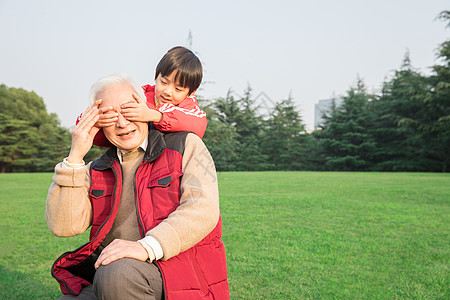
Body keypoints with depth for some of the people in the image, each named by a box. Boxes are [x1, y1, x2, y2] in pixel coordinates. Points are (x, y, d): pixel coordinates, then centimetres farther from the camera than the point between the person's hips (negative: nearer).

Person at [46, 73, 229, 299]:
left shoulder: (186, 146, 2)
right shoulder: (97, 171, 15)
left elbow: (203, 209, -13)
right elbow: (63, 225, 2)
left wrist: (147, 247, -26)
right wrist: (75, 157, -3)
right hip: (109, 280, 4)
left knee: (119, 274, -32)